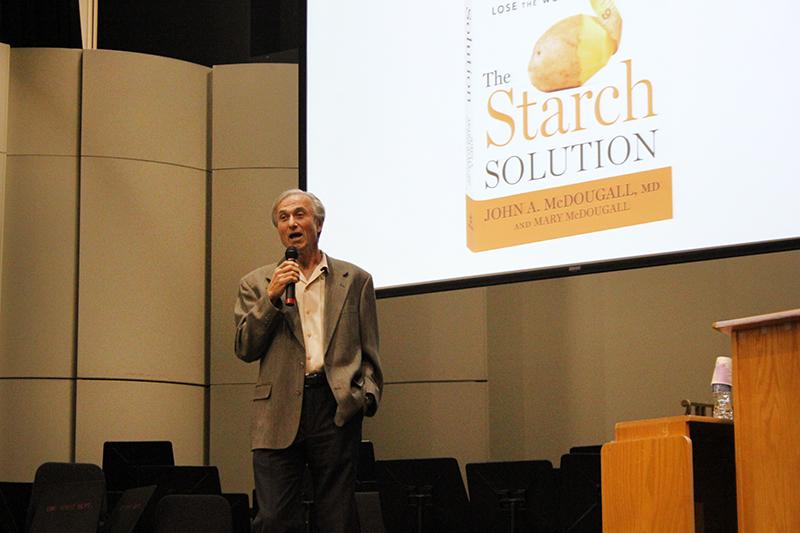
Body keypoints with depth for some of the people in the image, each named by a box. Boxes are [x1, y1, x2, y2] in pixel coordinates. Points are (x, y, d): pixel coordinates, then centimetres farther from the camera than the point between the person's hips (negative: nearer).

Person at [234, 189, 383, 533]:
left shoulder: (355, 280, 14)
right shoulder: (256, 284, 14)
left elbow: (369, 352, 13)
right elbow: (245, 350, 5)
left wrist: (369, 393, -3)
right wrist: (271, 298, -5)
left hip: (337, 408, 0)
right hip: (279, 412, 0)